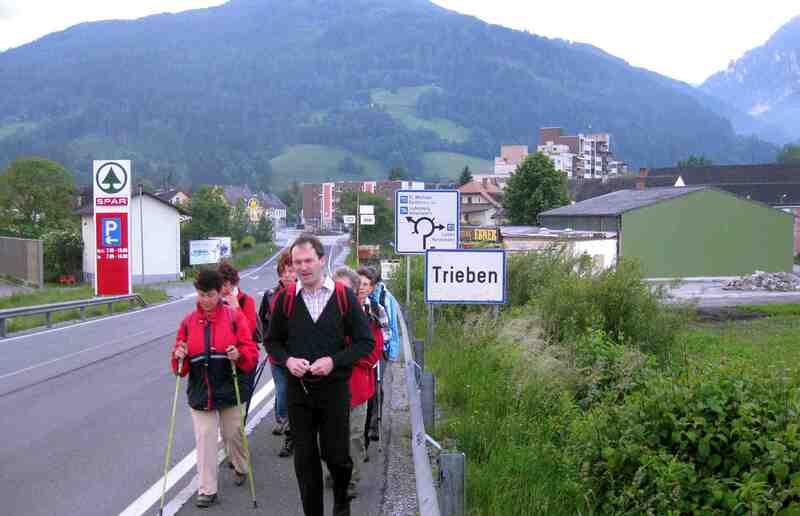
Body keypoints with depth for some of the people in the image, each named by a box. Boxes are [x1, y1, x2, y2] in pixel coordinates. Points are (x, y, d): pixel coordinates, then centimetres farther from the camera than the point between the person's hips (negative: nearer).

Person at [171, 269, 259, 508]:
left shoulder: (234, 316, -4)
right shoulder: (189, 321, 4)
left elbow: (251, 351, -6)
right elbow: (181, 362, 7)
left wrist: (239, 355, -26)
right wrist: (179, 357, -15)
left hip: (230, 389, -2)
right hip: (200, 390, 2)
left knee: (233, 434, 11)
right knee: (204, 438, 0)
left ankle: (241, 468, 41)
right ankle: (207, 489, 7)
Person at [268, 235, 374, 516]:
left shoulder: (344, 296, -4)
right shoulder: (285, 298, 1)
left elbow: (365, 342, -2)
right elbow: (273, 340, 12)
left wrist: (333, 361, -15)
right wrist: (287, 360, -9)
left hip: (334, 388, -2)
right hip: (298, 389, 2)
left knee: (336, 455, 5)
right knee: (304, 458, 7)